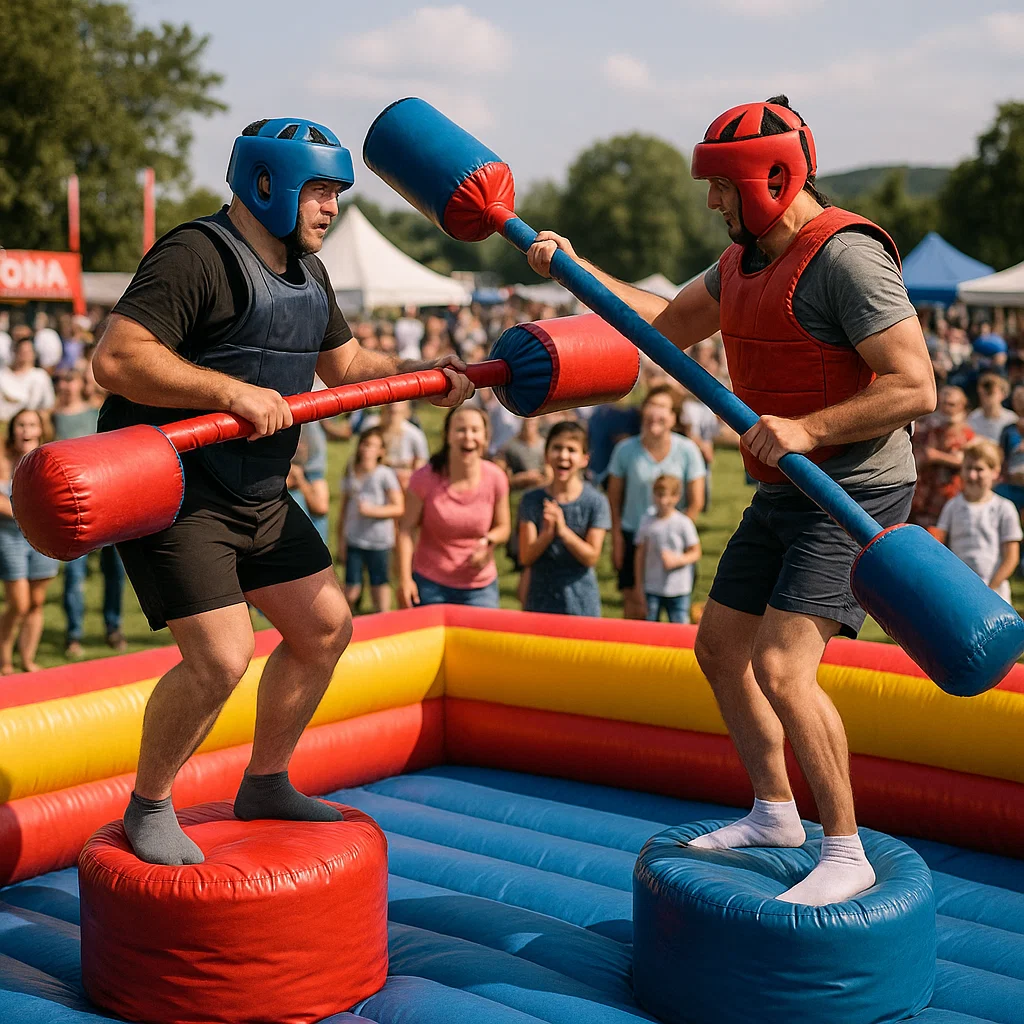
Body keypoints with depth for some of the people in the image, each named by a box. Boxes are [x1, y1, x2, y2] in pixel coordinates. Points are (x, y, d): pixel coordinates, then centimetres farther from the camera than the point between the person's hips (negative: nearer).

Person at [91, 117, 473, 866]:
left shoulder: (307, 272, 12)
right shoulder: (196, 256, -18)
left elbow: (345, 363, 21)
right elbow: (116, 359, -27)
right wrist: (231, 391, -33)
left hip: (257, 494, 10)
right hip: (172, 489, -10)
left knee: (326, 627, 11)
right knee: (222, 656, -17)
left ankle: (265, 785, 30)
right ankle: (148, 808, 8)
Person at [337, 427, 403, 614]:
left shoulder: (385, 474, -2)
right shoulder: (351, 475, 10)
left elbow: (398, 508, -5)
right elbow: (343, 510, 15)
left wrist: (371, 510, -16)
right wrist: (341, 539, 11)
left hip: (379, 542, -3)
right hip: (354, 541, 3)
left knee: (380, 587, 2)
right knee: (351, 592, -1)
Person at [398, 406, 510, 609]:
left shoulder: (495, 479, -7)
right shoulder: (425, 478, -13)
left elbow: (503, 527, 6)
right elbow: (407, 529, -8)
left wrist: (489, 540, -17)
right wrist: (404, 579, -13)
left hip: (480, 587, 2)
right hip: (430, 584, -2)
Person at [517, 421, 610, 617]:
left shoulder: (596, 501, -5)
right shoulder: (532, 500, -2)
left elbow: (591, 557, -9)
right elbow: (526, 557, -6)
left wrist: (563, 530, -24)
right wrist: (547, 534, -26)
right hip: (540, 600, 1)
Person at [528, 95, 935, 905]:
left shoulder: (846, 255, -19)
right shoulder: (746, 259, 10)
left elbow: (915, 387, -24)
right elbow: (671, 324, 23)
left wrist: (806, 429, -32)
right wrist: (574, 268, 15)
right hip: (782, 496, 10)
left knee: (781, 669, -19)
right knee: (721, 649, 15)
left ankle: (847, 853, -4)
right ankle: (775, 814, 31)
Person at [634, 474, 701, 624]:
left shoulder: (683, 523, -6)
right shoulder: (646, 522, 1)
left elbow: (695, 553, -1)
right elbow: (641, 554, 7)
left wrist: (677, 560, -19)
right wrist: (639, 584, 6)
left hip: (678, 589, -2)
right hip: (652, 588, 2)